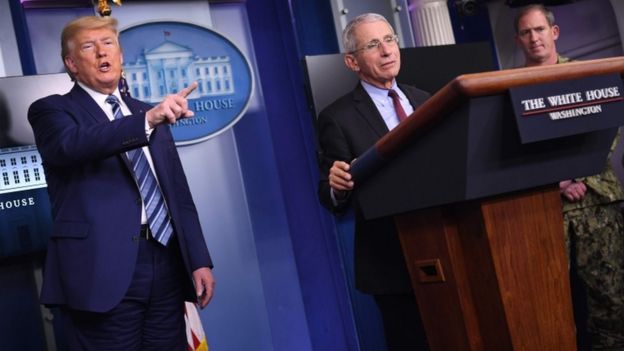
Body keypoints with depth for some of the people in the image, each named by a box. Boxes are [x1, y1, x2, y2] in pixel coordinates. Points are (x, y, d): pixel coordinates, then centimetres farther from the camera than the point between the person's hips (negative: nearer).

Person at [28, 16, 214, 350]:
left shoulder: (148, 112, 17)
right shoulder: (51, 110, 3)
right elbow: (72, 144, -22)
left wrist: (198, 259, 8)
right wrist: (148, 121, -34)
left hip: (167, 266, 5)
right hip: (103, 272, -5)